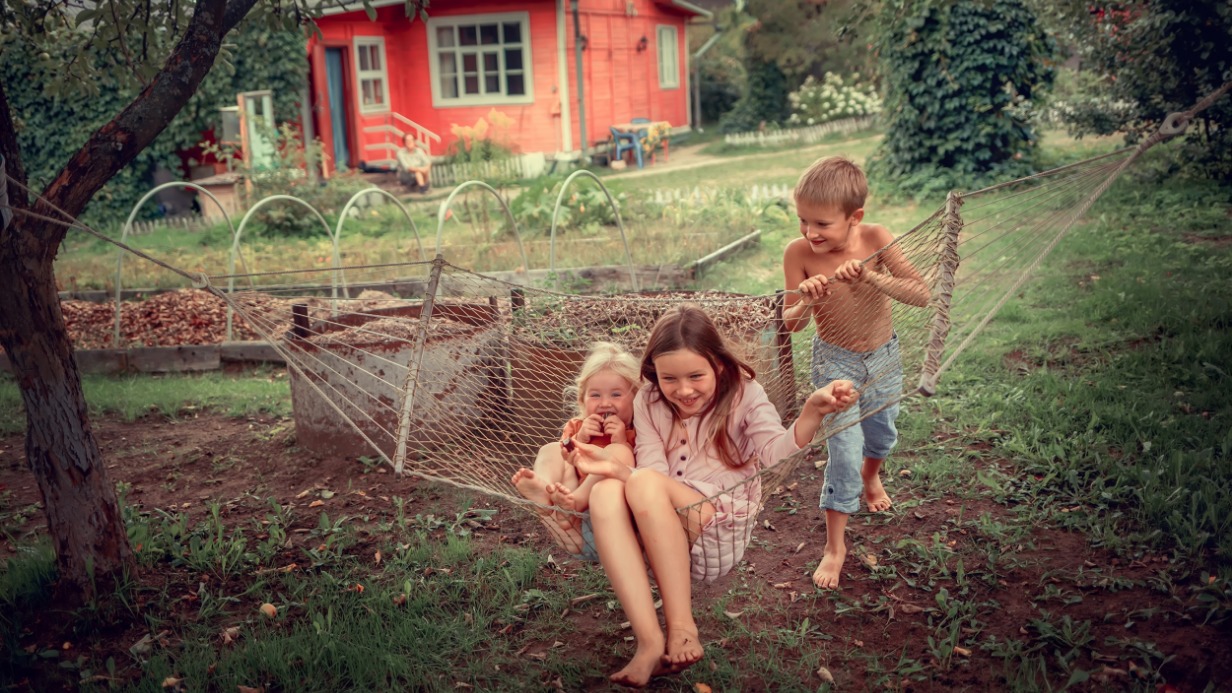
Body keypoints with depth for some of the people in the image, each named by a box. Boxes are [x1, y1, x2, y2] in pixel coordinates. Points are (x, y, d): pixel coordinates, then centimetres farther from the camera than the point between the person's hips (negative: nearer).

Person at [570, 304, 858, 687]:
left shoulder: (742, 393, 0)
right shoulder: (648, 402, 6)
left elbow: (775, 450, -18)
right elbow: (653, 479, -2)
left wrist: (812, 410, -36)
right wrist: (616, 466, -23)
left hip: (722, 532, -3)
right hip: (659, 541, 3)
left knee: (645, 484, -30)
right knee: (605, 493, -28)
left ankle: (681, 627, -26)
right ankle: (650, 641, -35)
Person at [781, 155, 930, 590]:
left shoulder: (875, 239, -21)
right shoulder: (799, 253, -22)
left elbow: (922, 295, -26)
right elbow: (791, 323, -15)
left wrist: (872, 277, -40)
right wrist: (807, 302, -37)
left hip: (885, 357, 3)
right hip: (835, 362, -2)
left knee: (882, 436, 24)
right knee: (845, 451, -7)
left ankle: (871, 476, 59)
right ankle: (834, 546, 10)